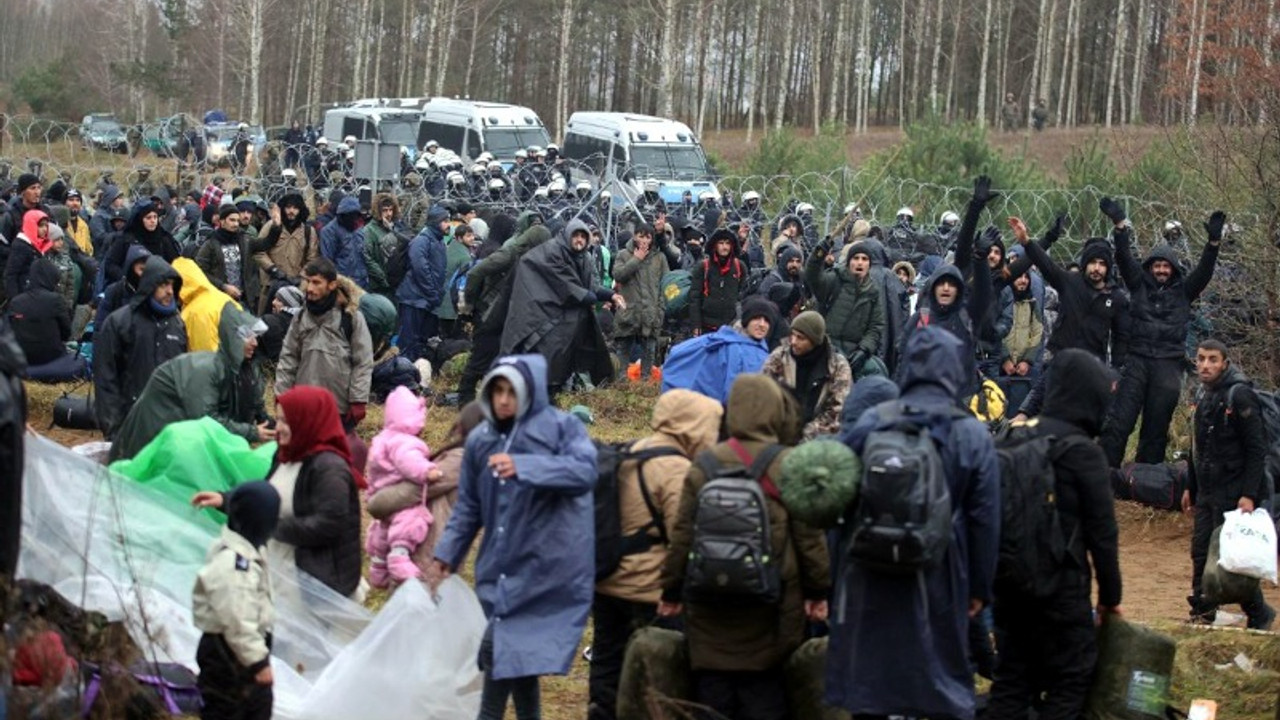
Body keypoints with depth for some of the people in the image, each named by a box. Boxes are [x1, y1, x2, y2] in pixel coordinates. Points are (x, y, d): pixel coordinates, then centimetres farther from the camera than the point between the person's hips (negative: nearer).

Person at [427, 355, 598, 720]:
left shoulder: (562, 427, -5)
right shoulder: (480, 439, 10)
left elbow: (585, 472, -23)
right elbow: (468, 505, 18)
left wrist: (524, 467, -33)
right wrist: (447, 554, 11)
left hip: (547, 563, -6)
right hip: (501, 566, 6)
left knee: (498, 646, -12)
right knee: (516, 653, 12)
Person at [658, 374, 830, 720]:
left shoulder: (704, 465, 0)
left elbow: (682, 536, 3)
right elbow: (809, 536, -4)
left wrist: (672, 592, 13)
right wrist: (818, 590, 8)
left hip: (710, 610, 2)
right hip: (769, 611, -2)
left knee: (712, 692, 9)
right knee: (763, 692, 5)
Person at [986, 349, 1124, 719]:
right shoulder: (1084, 452, -13)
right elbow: (1102, 532, -10)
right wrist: (1110, 595, 0)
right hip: (1061, 587, -6)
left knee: (1012, 677, 13)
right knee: (1070, 681, 3)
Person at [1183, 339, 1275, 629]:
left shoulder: (1239, 395, -14)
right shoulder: (1204, 396, 13)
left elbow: (1256, 449, -16)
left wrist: (1249, 494, -21)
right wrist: (1190, 487, 21)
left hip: (1234, 494, -8)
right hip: (1207, 493, 8)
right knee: (1201, 555, 8)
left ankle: (1259, 615, 8)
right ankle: (1203, 614, 17)